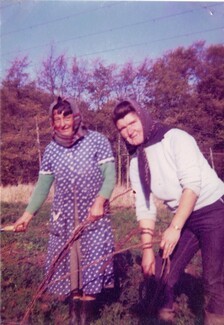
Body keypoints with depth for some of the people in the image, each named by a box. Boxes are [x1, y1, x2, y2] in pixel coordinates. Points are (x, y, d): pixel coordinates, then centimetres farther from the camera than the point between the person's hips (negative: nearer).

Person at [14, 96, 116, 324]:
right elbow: (42, 186, 6)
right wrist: (28, 214, -1)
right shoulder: (51, 150, 2)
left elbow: (110, 176, -10)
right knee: (66, 262, 9)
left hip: (93, 215, -3)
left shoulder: (98, 141, -9)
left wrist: (99, 201, -25)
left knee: (91, 261, 0)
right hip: (63, 217, 3)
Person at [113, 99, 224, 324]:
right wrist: (147, 249, -3)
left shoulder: (175, 138, -14)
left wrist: (174, 227, -23)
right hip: (184, 219, 6)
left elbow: (192, 184, -21)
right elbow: (145, 208, 2)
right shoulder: (136, 163, 3)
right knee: (162, 272, 7)